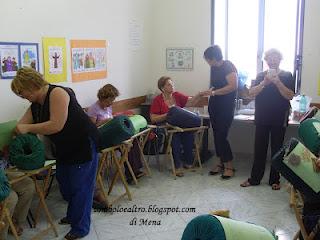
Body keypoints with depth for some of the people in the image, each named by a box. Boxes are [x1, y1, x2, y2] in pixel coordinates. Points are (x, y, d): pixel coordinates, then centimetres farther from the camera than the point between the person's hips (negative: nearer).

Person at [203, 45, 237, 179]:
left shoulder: (228, 67, -14)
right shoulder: (214, 68, 10)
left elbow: (233, 86, -24)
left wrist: (214, 92, -22)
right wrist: (207, 92, 8)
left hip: (226, 107, -8)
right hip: (214, 105, 8)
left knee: (221, 136, -9)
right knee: (216, 135, 10)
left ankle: (229, 167, 3)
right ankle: (221, 163, 22)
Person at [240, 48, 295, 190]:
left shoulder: (287, 76, 2)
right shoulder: (261, 76, 8)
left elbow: (290, 96, -9)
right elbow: (251, 93, -3)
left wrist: (278, 82, -20)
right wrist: (264, 83, -17)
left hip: (279, 119, -2)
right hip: (262, 118, 2)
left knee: (277, 149, 6)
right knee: (259, 149, 6)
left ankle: (275, 180, 16)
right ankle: (255, 178, 14)